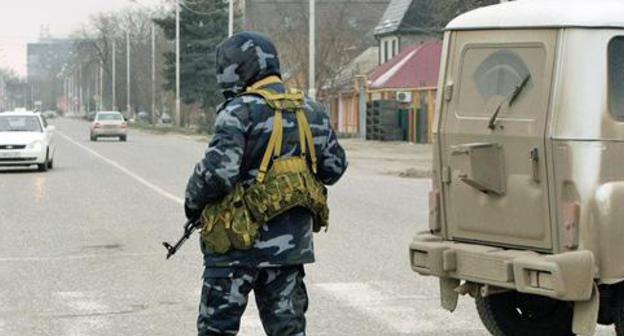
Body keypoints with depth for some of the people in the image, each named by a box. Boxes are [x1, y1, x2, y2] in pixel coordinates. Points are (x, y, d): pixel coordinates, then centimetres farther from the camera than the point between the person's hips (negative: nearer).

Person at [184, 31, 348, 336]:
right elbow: (334, 167, 16)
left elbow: (217, 171, -23)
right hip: (290, 246, 6)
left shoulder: (240, 112, -14)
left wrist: (193, 202, -6)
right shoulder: (313, 113, 8)